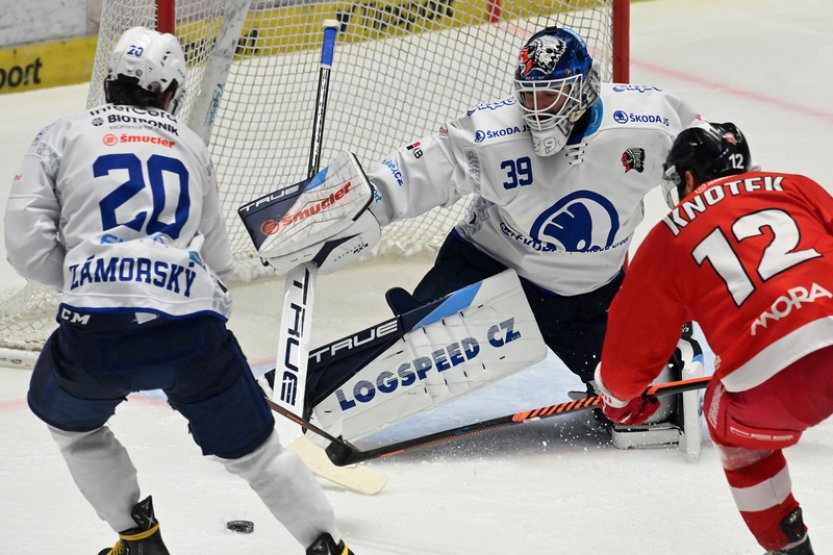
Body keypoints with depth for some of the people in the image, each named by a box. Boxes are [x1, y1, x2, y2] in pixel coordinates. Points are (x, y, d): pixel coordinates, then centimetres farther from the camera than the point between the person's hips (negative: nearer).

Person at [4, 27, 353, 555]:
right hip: (192, 327, 2)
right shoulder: (191, 145, 24)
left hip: (96, 332, -2)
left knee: (71, 421, 30)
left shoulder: (62, 136, 15)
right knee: (255, 448, 18)